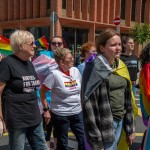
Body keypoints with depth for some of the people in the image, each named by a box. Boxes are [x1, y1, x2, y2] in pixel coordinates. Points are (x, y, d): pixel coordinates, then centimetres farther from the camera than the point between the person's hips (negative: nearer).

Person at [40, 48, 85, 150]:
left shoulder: (75, 70, 0)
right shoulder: (55, 74, -16)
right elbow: (42, 91, -10)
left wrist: (82, 103, 14)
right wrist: (46, 110, -10)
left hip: (77, 113, 5)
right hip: (60, 114, -5)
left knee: (84, 140, 11)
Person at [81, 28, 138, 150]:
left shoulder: (121, 67, 7)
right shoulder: (95, 69, -13)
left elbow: (127, 98, 13)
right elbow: (89, 103, -16)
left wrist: (130, 128, 11)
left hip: (120, 122, 6)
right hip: (104, 125, -6)